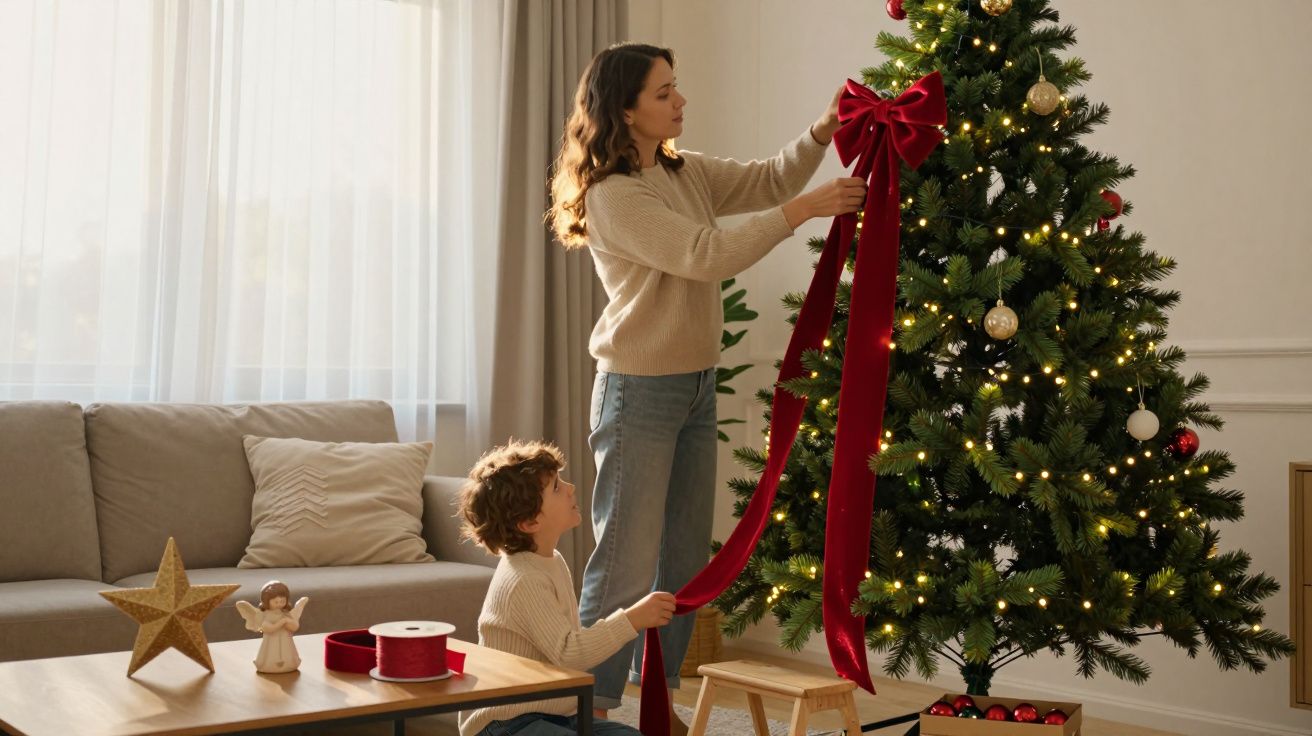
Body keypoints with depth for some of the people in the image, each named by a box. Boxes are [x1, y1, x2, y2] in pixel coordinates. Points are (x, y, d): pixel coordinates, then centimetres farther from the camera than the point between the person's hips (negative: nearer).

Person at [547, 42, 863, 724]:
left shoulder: (687, 173, 9)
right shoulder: (612, 195, -16)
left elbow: (767, 181, 11)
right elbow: (704, 255, -24)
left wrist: (821, 131, -7)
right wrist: (805, 208, -23)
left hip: (697, 385, 8)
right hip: (640, 390, -8)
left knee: (685, 558, 14)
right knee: (626, 562, -5)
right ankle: (592, 707, 6)